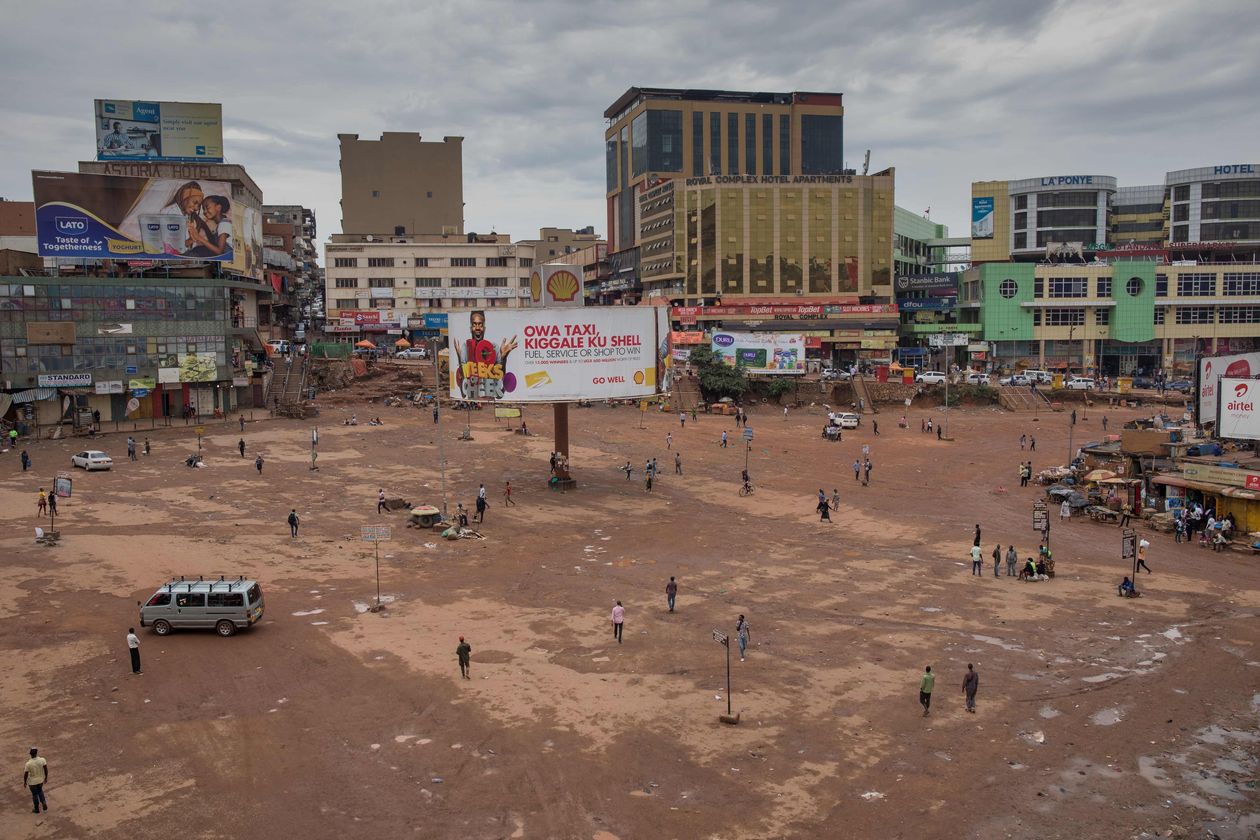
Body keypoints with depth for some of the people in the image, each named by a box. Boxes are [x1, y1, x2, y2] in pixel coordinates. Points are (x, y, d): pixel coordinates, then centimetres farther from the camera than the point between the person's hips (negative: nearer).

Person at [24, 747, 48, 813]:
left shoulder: (28, 764, -28)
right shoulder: (42, 760, -21)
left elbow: (26, 774, -16)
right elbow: (46, 769, -11)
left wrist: (25, 782, 3)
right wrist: (46, 778, 6)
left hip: (32, 782, -3)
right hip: (40, 780, 3)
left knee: (35, 794, 18)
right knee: (40, 790, 30)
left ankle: (36, 809, 35)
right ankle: (44, 803, 17)